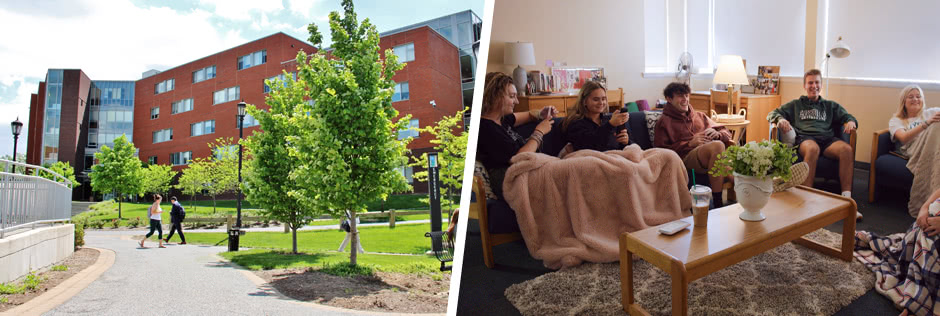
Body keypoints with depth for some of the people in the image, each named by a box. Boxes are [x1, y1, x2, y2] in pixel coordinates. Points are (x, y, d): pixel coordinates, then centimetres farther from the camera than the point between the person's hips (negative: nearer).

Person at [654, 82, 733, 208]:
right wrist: (689, 143, -8)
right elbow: (660, 151, 0)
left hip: (713, 155, 5)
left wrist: (717, 134, 3)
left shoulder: (699, 116, 32)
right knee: (717, 145, -35)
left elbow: (726, 132, 28)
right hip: (687, 157, -5)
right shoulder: (665, 122, 14)